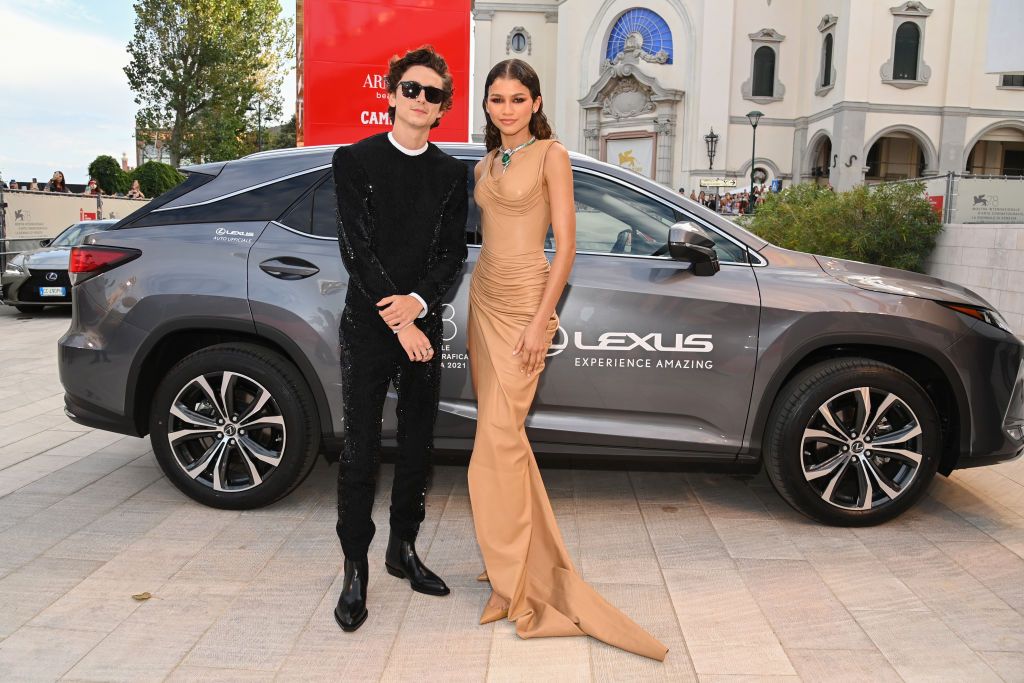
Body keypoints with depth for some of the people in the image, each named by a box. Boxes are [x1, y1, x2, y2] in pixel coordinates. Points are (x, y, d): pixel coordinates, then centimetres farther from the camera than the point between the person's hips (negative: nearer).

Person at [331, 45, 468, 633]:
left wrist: (419, 301, -14)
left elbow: (454, 251, 4)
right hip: (369, 326, -3)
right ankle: (356, 570, 11)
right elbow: (357, 248, -8)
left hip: (423, 325, 4)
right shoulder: (355, 160, 0)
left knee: (419, 445, 11)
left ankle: (403, 549, 28)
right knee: (361, 448, -1)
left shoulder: (453, 173, 9)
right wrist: (396, 320, -14)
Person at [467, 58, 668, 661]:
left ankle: (515, 581, 1)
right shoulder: (486, 165, 16)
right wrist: (480, 299, 13)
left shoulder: (551, 155, -4)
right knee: (502, 431, 9)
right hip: (484, 298, 7)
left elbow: (566, 245, -9)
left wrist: (541, 320, -16)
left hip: (525, 301, -7)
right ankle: (525, 559, 23)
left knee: (499, 437, -11)